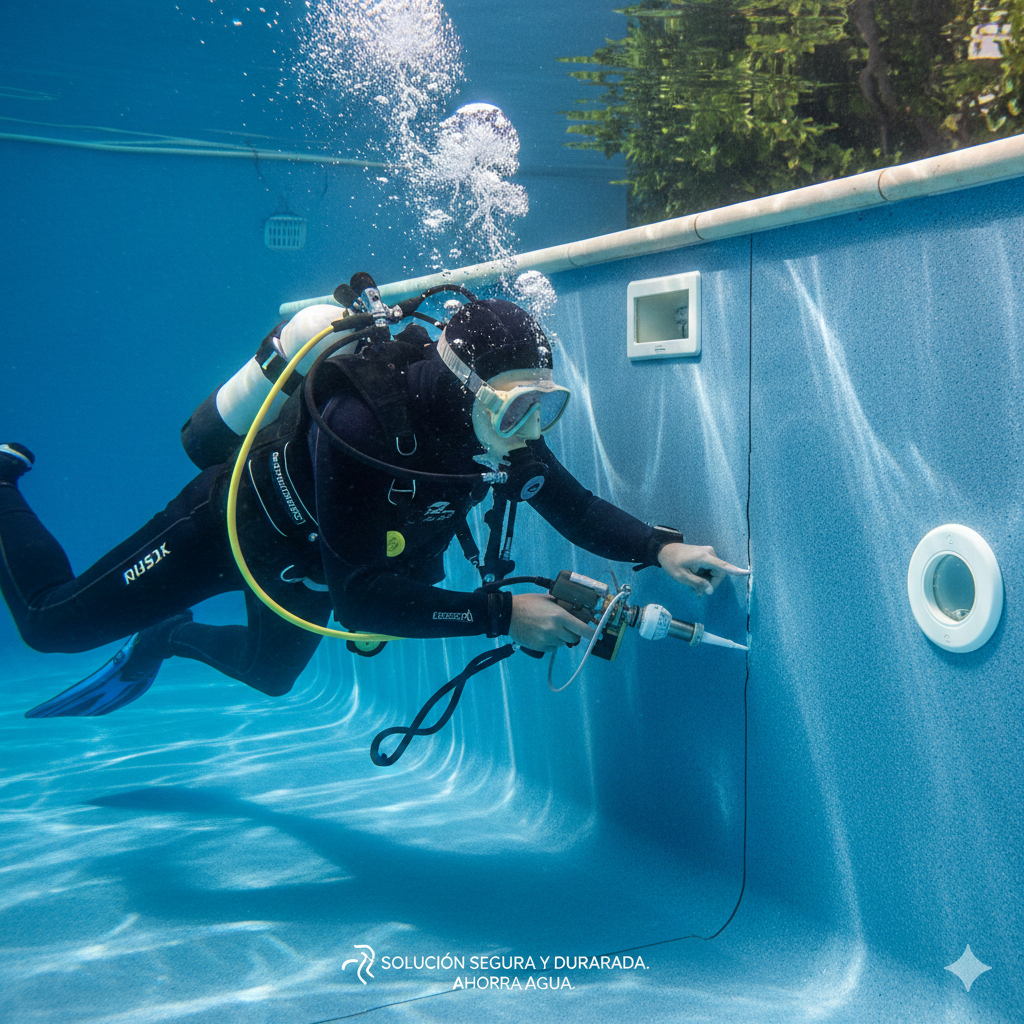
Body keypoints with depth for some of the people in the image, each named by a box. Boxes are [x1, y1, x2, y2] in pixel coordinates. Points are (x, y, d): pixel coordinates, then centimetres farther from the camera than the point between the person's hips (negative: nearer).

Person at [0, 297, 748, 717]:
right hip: (234, 519, -7)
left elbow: (574, 508, -14)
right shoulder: (360, 426, -44)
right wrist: (504, 616, -46)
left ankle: (165, 640, 56)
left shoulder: (498, 422, -23)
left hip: (306, 559, 7)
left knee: (269, 673, 29)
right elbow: (362, 595, -44)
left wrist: (661, 548, -31)